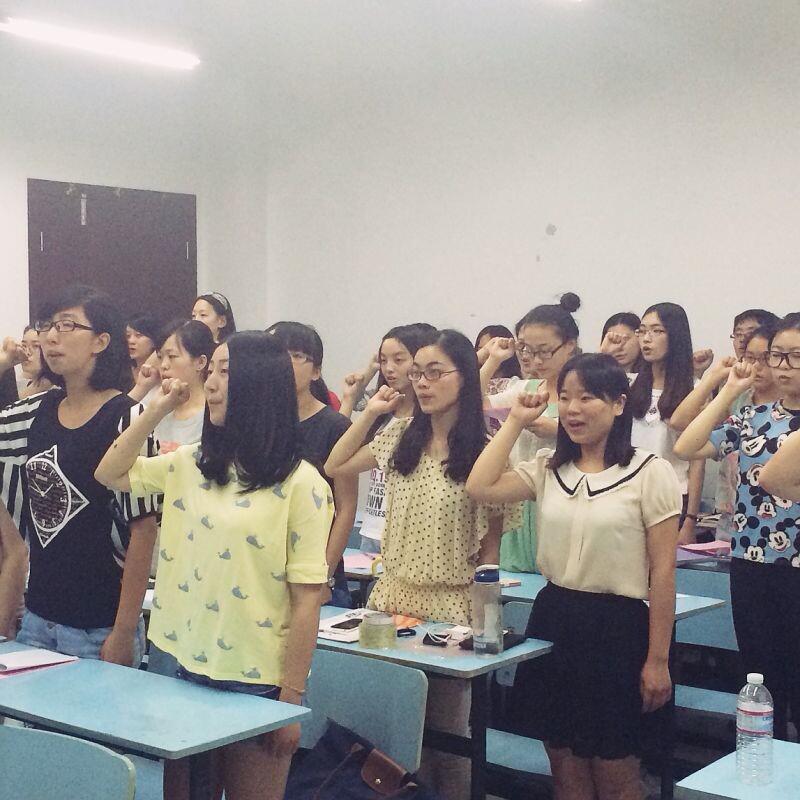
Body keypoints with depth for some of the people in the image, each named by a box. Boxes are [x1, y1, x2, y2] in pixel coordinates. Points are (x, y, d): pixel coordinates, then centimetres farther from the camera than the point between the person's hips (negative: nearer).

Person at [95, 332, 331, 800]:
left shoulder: (300, 484, -12)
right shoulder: (190, 465, 6)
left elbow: (307, 600, -12)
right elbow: (111, 475, 15)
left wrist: (290, 701, -12)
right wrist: (158, 411, 4)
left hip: (258, 683, -5)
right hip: (188, 669, 5)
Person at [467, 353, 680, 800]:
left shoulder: (650, 472, -8)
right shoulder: (548, 469, 7)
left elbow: (663, 572, -8)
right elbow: (480, 489, -8)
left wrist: (658, 660, -9)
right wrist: (517, 421, -2)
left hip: (618, 626, -5)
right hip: (553, 618, 5)